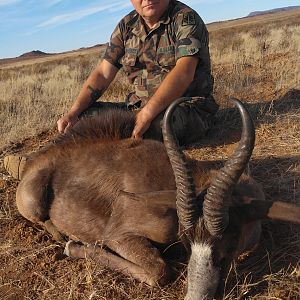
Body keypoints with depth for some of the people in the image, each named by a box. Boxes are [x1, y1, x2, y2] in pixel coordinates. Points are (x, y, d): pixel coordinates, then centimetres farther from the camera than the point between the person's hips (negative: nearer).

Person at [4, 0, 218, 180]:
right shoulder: (127, 26, 9)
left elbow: (184, 72, -24)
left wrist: (147, 114, -36)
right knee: (85, 117, -10)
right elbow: (103, 73, 3)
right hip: (140, 105, 6)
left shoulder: (186, 19, -8)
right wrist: (74, 112, -11)